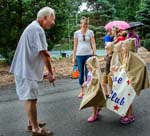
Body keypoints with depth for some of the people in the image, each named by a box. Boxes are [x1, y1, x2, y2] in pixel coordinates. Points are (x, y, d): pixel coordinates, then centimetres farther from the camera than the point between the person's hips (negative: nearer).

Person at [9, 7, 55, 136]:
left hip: (26, 69, 11)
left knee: (30, 98, 17)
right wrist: (50, 73, -13)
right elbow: (44, 54, -20)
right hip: (26, 70, -11)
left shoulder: (33, 27, 16)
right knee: (31, 99, -4)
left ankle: (32, 123, 29)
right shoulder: (38, 29, -18)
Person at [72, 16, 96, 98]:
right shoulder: (77, 33, 5)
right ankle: (82, 90, 16)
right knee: (81, 73, 5)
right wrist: (73, 57, 5)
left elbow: (93, 44, 1)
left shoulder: (90, 32, 3)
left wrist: (95, 55, -8)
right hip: (79, 55, 1)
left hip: (89, 54, -1)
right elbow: (75, 46, 7)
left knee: (88, 73, 1)